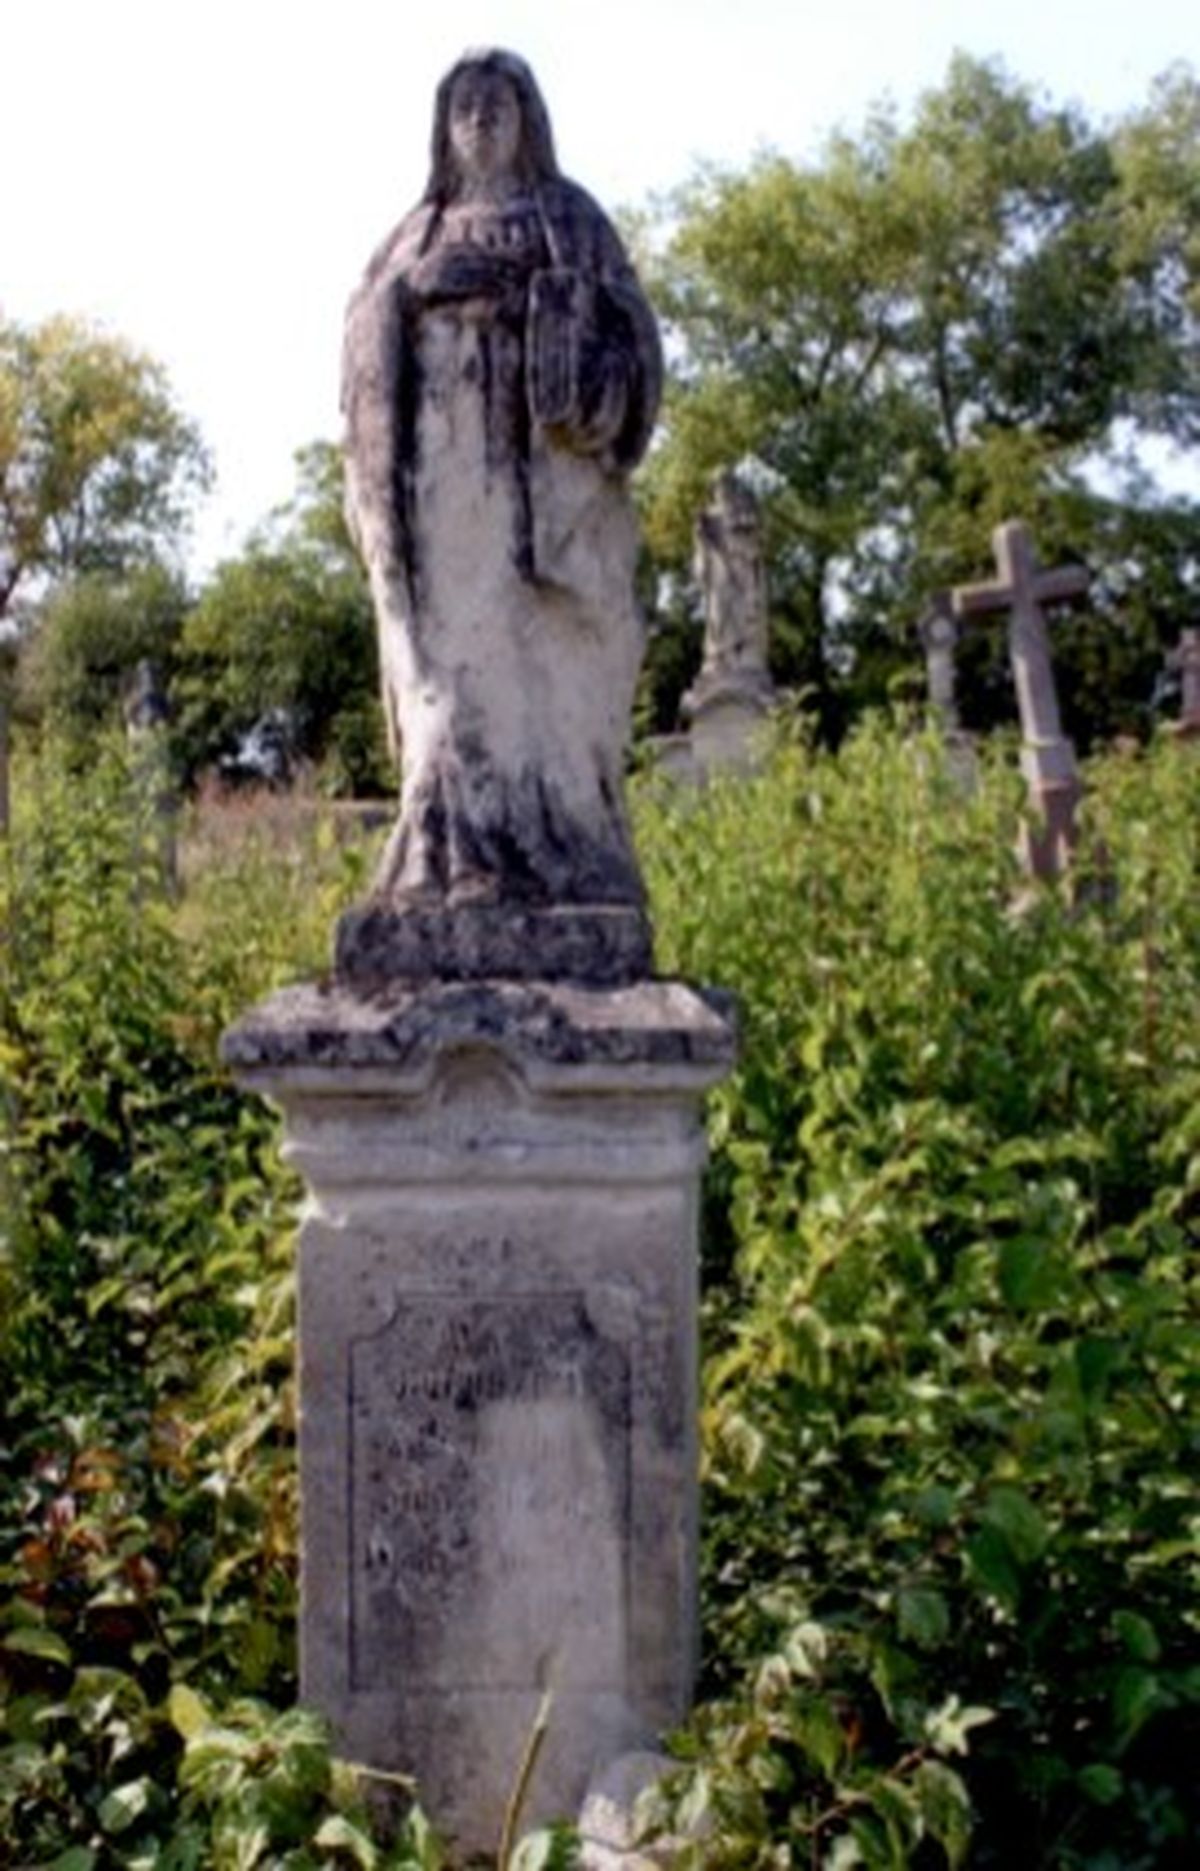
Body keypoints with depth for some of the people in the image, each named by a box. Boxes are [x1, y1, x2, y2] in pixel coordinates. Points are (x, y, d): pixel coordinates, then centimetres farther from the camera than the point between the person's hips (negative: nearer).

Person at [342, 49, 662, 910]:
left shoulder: (570, 221, 13)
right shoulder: (415, 240, 24)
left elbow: (622, 335, 1)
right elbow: (369, 357, 15)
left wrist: (532, 295, -13)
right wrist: (418, 291, -3)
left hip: (537, 476, -3)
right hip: (440, 486, 4)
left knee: (539, 668, -13)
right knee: (453, 675, -5)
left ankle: (551, 868, -15)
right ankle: (457, 866, -8)